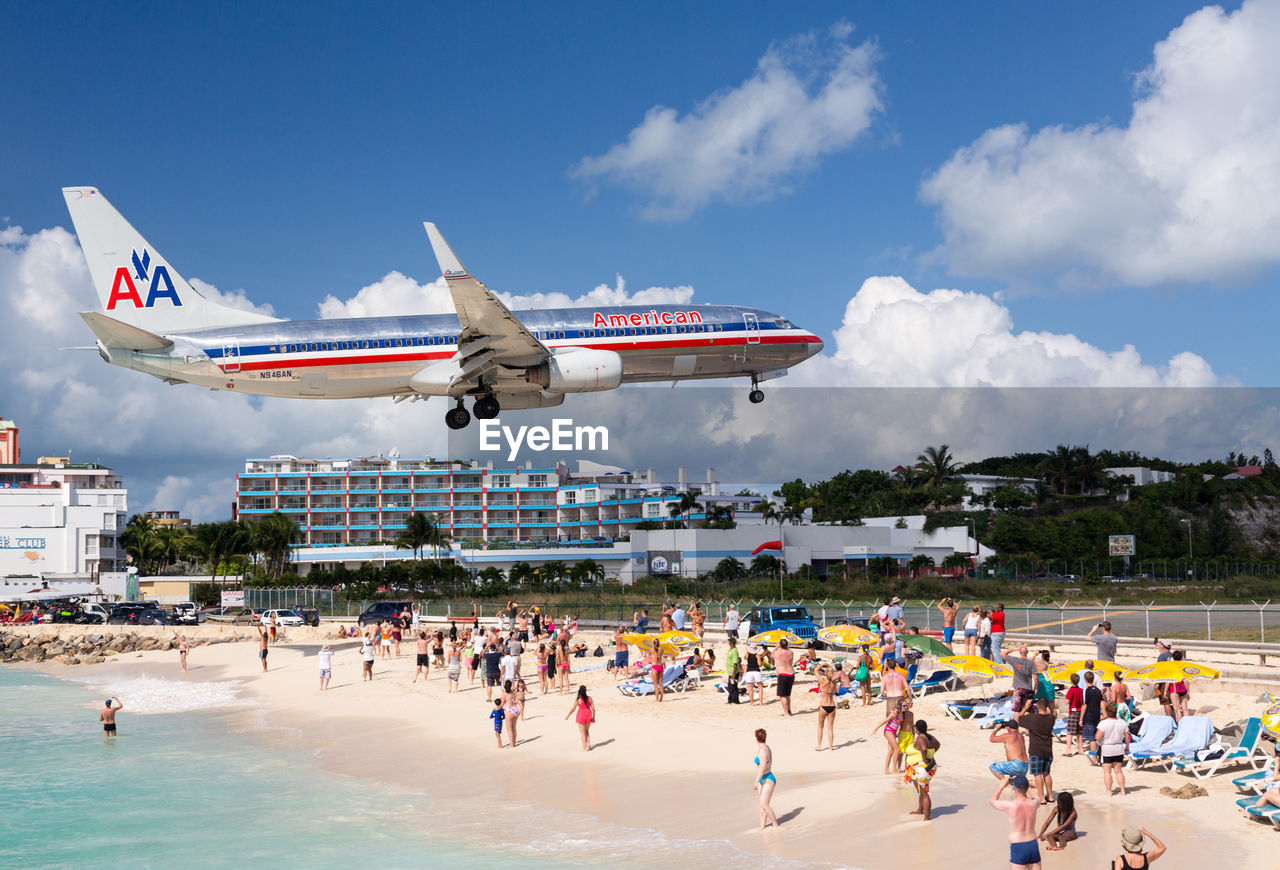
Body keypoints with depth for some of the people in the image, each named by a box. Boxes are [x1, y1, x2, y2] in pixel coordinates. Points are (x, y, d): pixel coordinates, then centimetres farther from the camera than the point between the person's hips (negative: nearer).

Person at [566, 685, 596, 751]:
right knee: (587, 731, 23)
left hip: (581, 715, -4)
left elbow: (573, 709, -8)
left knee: (582, 732, 7)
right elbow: (593, 708, 0)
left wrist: (567, 715, 7)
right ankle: (588, 745, 14)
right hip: (588, 715, 4)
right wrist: (593, 717, 12)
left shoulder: (577, 699, -14)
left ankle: (585, 748, 9)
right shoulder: (589, 698, -4)